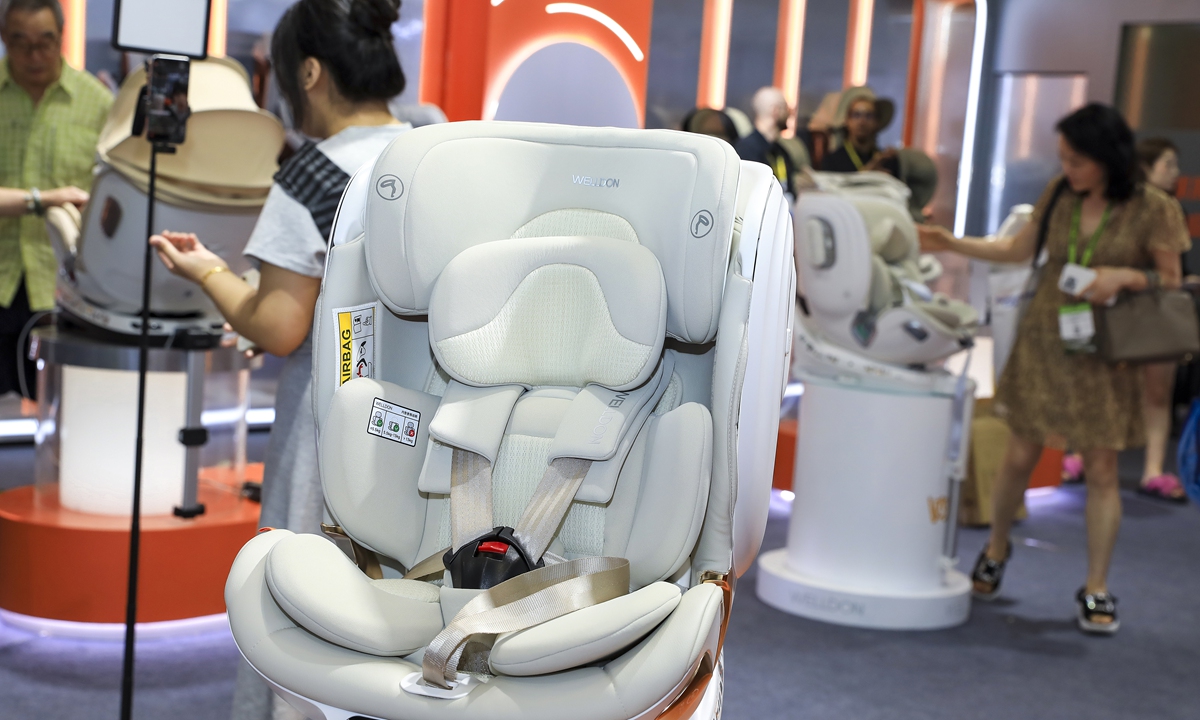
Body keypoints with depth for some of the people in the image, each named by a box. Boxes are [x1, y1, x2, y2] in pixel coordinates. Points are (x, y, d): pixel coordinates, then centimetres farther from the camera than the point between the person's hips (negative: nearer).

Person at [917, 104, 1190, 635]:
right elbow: (1020, 249, 15)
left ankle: (1096, 591, 13)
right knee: (1020, 456, 7)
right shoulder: (1060, 195, 3)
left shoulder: (1152, 209, -7)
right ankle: (996, 550, 32)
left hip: (1103, 355, -3)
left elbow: (1172, 279, -1)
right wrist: (953, 244, 8)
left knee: (1101, 470, 1)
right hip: (1042, 343, 3)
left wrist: (1125, 276, -20)